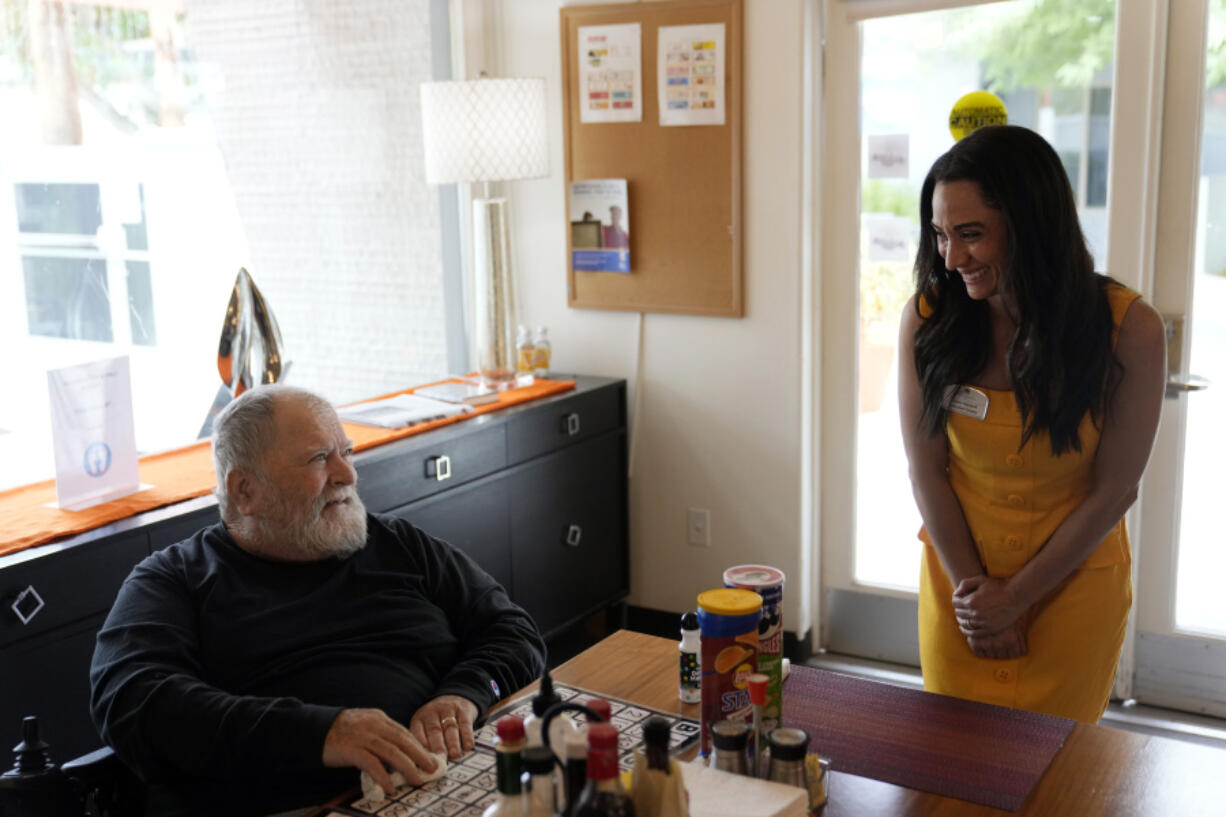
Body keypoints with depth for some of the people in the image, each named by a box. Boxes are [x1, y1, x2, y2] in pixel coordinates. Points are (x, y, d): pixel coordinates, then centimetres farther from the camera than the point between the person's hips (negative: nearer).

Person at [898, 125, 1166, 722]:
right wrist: (971, 587, -7)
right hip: (957, 577, 2)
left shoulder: (1129, 328, -19)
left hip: (1074, 580, -1)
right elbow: (927, 471, -8)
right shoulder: (927, 318, -14)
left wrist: (1015, 597, -8)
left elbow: (1113, 490, -12)